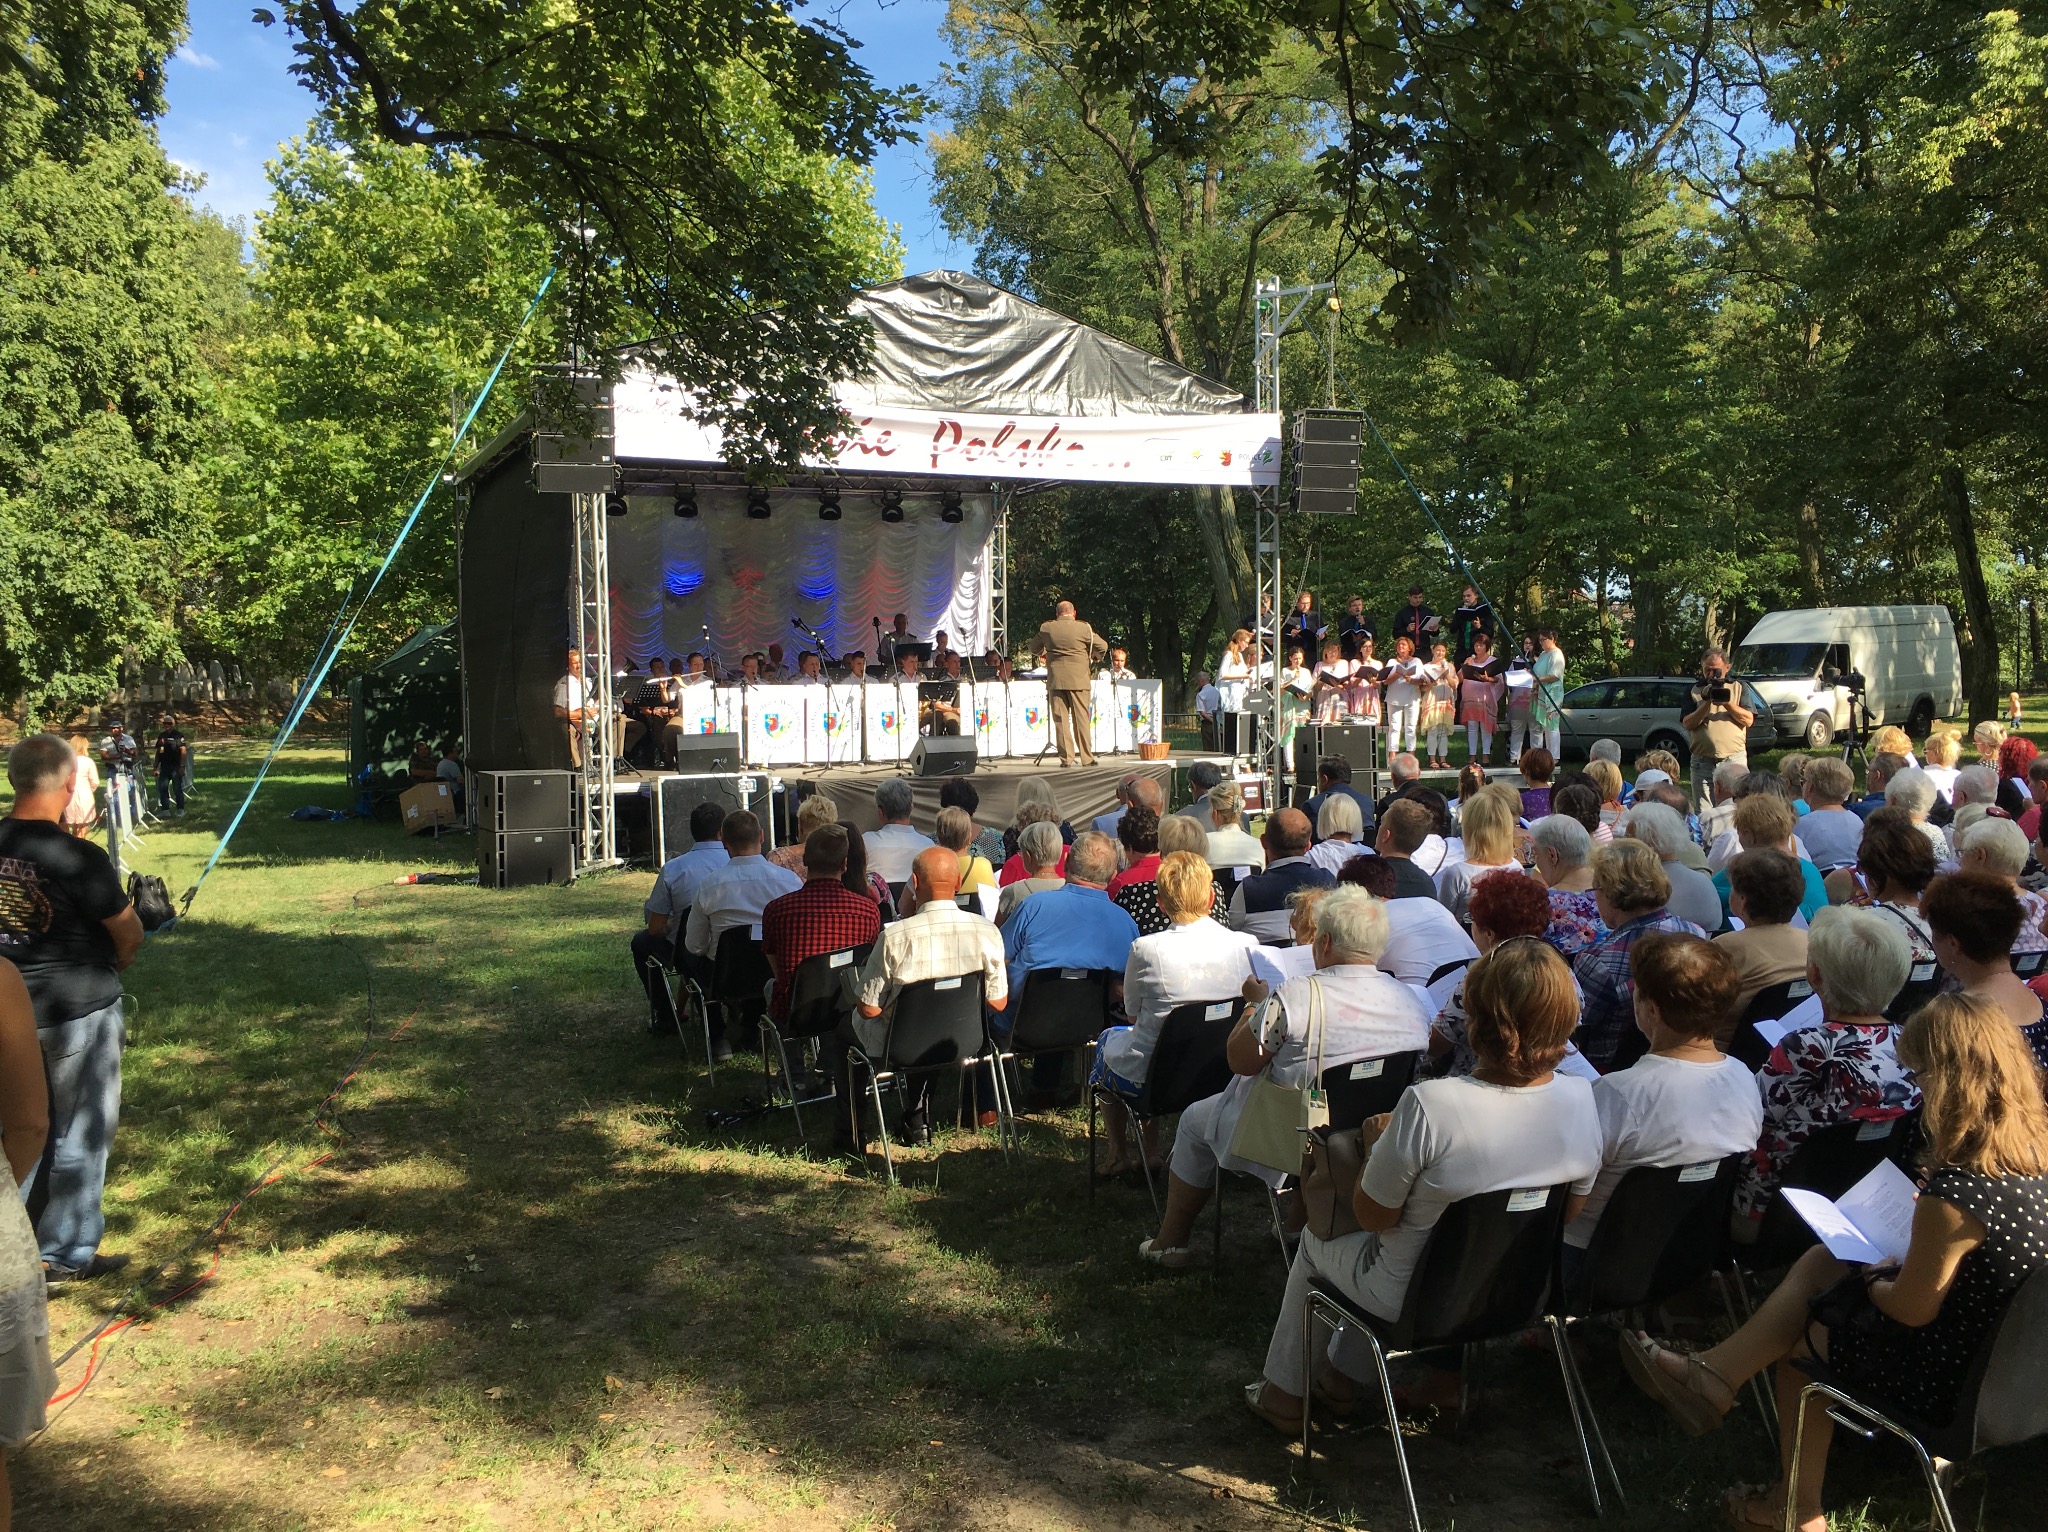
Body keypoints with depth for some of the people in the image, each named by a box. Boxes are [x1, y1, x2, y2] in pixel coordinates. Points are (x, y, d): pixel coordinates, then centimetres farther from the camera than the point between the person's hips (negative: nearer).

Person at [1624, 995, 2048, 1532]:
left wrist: (1869, 1281, -2)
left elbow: (1912, 1309, -20)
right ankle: (1714, 1375, 18)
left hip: (1947, 1381, -8)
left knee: (1795, 1343, 16)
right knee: (1821, 1260, 15)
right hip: (1995, 1346, 8)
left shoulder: (1954, 1195, -33)